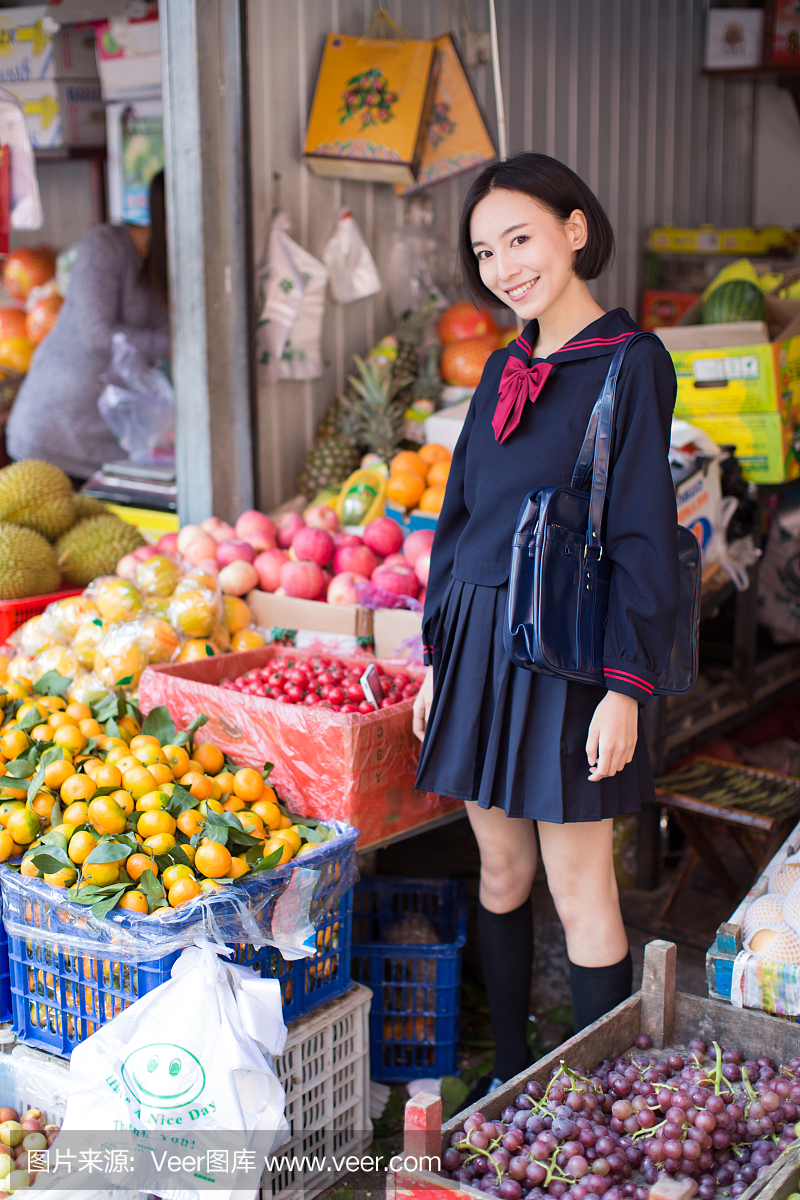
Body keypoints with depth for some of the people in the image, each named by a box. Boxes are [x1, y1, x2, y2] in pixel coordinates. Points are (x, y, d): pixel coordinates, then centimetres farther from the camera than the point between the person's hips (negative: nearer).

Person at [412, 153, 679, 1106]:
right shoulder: (505, 369, 12)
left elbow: (643, 537, -12)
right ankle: (510, 1074, 29)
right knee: (500, 868, 14)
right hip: (479, 641, 7)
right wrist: (438, 658, 13)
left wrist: (626, 688, -16)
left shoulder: (629, 364, -8)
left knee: (578, 892, 0)